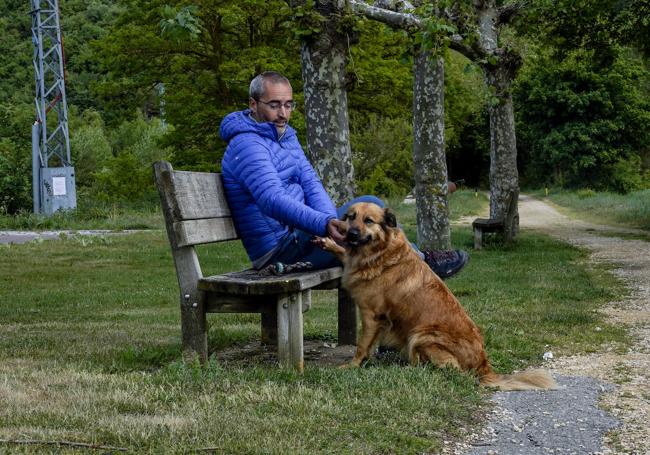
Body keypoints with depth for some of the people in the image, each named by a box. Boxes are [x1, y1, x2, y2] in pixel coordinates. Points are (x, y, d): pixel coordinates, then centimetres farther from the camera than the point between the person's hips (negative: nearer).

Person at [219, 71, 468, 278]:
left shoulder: (285, 136, 14)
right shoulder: (247, 146, -18)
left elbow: (310, 183, 5)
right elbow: (273, 201, -32)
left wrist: (331, 222, -15)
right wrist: (325, 224, -44)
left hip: (294, 235, 9)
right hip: (279, 248, -9)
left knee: (368, 204, 5)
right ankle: (420, 261, 1)